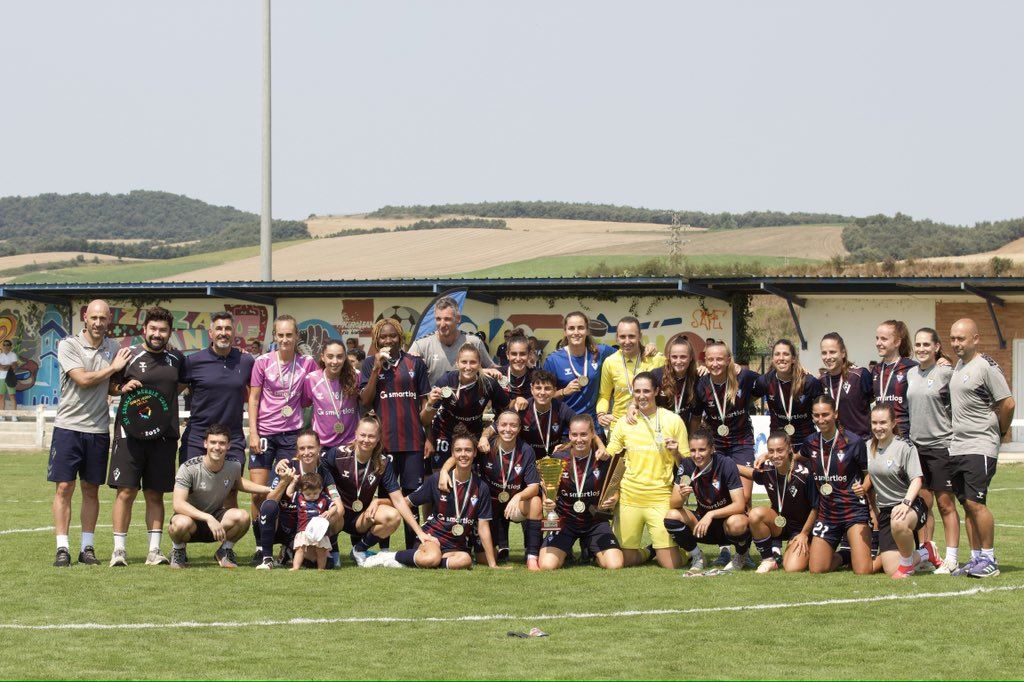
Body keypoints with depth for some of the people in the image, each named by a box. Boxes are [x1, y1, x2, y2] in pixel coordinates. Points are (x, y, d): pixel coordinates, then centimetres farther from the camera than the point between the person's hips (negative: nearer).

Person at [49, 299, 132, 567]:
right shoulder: (68, 345, -5)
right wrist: (113, 367, -6)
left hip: (99, 428, 4)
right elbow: (82, 379, -15)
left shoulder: (114, 349, 9)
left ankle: (87, 547, 13)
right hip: (69, 425, -4)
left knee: (91, 489, 7)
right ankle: (62, 549, -2)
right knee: (64, 487, -5)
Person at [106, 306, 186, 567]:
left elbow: (181, 384, 27)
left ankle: (154, 550, 10)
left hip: (164, 435, 3)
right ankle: (119, 549, 0)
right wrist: (123, 387, -13)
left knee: (155, 494, 7)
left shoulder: (176, 359, 11)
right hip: (130, 432, -3)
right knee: (126, 491, -5)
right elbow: (111, 386, 7)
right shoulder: (129, 355, 1)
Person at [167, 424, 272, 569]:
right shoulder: (189, 468, -22)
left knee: (242, 516, -27)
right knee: (182, 523, -40)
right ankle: (178, 551, -3)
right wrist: (208, 519, -40)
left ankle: (224, 551, 3)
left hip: (215, 519, 3)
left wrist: (269, 490, 7)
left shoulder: (234, 466, -7)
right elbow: (177, 504, -30)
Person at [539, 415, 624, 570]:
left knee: (615, 565, -18)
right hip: (564, 521, 0)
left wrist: (612, 501, -18)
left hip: (595, 521, 0)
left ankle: (590, 551, 19)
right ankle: (565, 552, 18)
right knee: (547, 565, -21)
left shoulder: (604, 460, -7)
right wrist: (548, 503, -22)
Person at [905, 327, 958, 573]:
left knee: (945, 504, -1)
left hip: (940, 445, -5)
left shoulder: (946, 373, -7)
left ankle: (951, 557, 3)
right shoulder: (911, 374, 10)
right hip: (916, 445, 5)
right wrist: (910, 434, 13)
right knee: (923, 503, 8)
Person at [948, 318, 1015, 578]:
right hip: (957, 447, 8)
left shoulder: (986, 366, -12)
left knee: (975, 502, -13)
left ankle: (989, 560, -6)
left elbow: (1007, 404, -13)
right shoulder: (958, 366, 14)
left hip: (980, 447, -8)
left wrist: (999, 432, -1)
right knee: (967, 505, 9)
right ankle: (976, 558, 14)